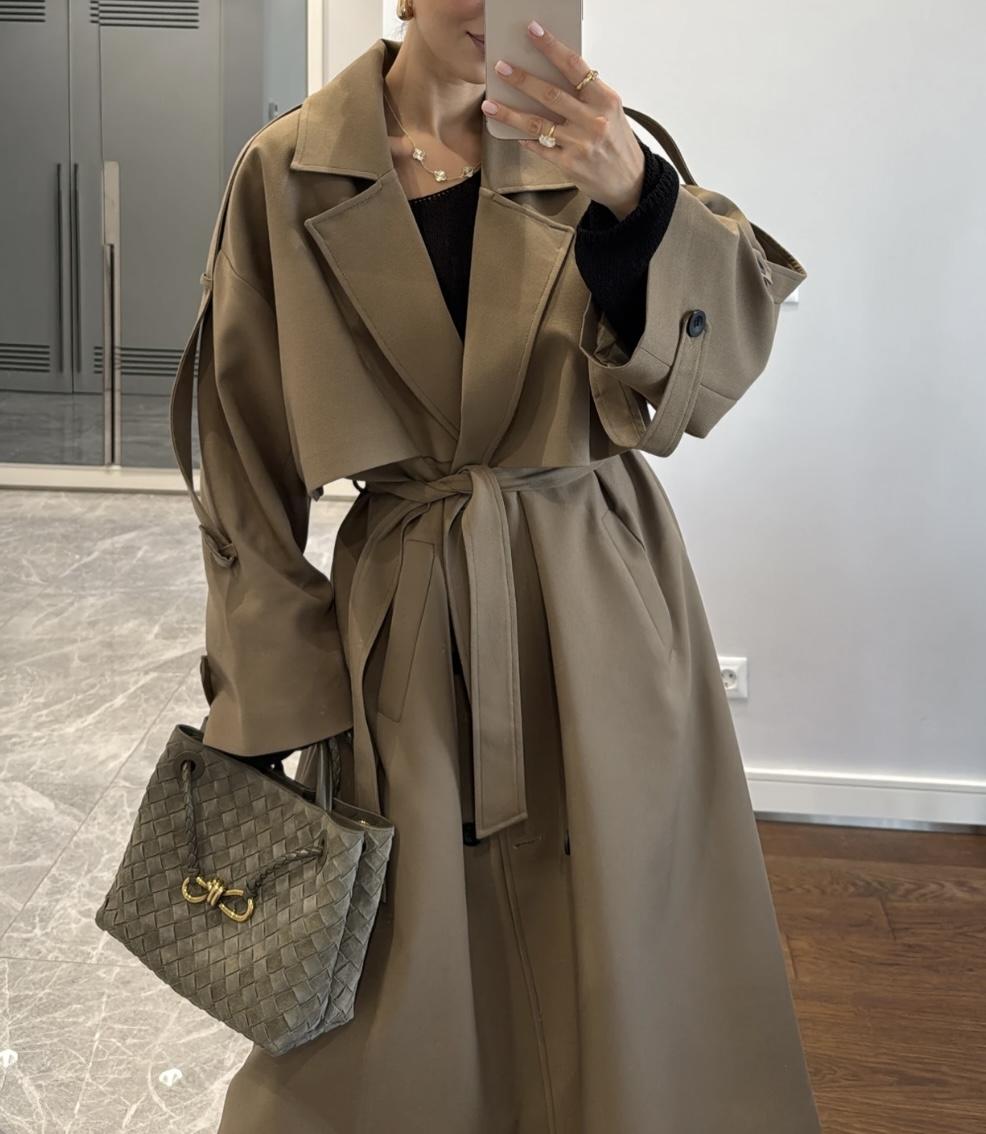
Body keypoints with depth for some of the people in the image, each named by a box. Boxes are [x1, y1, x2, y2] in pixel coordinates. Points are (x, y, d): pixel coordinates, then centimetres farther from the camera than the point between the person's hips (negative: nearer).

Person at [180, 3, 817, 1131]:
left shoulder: (583, 140, 3)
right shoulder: (289, 174, -1)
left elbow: (738, 323, -12)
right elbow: (249, 463, 1)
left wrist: (634, 196, -30)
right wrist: (263, 700, 1)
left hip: (605, 597, 2)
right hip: (408, 617, -1)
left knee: (627, 955, 12)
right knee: (400, 989, 11)